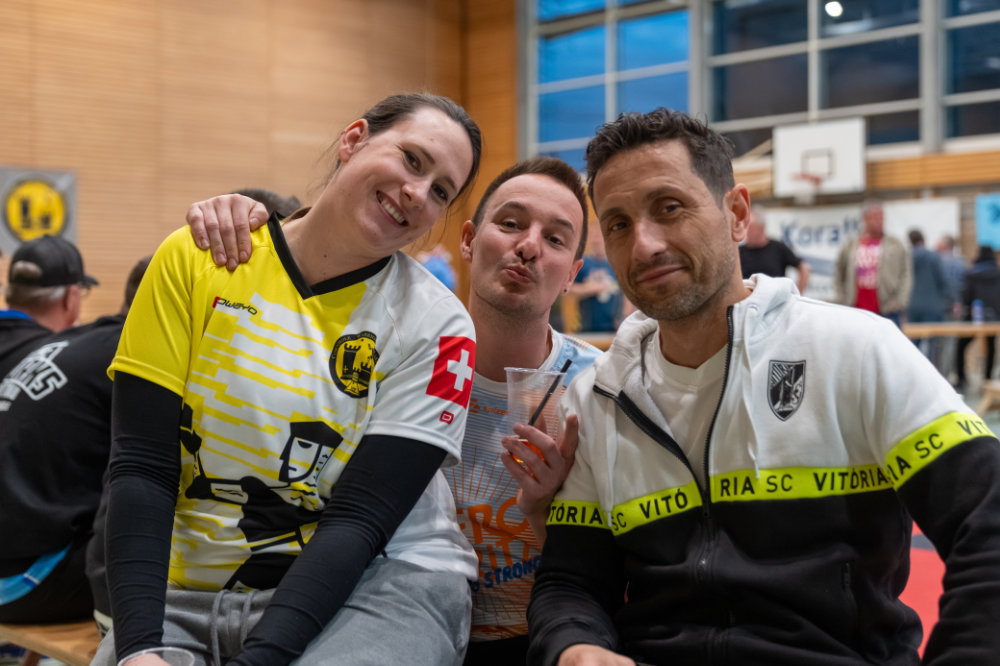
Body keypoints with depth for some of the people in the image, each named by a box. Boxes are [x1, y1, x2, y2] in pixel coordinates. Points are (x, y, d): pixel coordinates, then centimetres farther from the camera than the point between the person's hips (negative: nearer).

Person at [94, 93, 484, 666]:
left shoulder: (436, 326, -5)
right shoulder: (195, 260, 0)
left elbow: (360, 520, -11)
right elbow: (142, 466, -5)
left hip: (376, 584, -1)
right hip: (191, 591, 2)